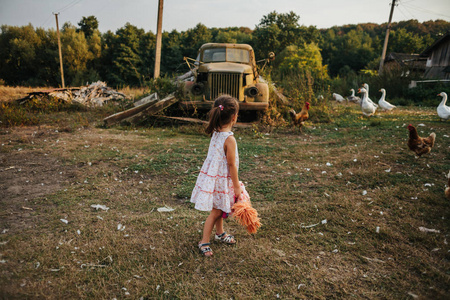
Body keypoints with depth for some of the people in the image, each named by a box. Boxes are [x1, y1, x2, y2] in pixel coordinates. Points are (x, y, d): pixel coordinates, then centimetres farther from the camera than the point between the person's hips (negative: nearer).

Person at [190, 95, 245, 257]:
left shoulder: (215, 133, -1)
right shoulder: (230, 139, -25)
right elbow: (231, 165, -18)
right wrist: (237, 186, -11)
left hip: (212, 175, 8)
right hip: (220, 180, -8)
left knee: (219, 208, 25)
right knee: (216, 211, 6)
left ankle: (220, 233, 45)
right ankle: (204, 242, 20)